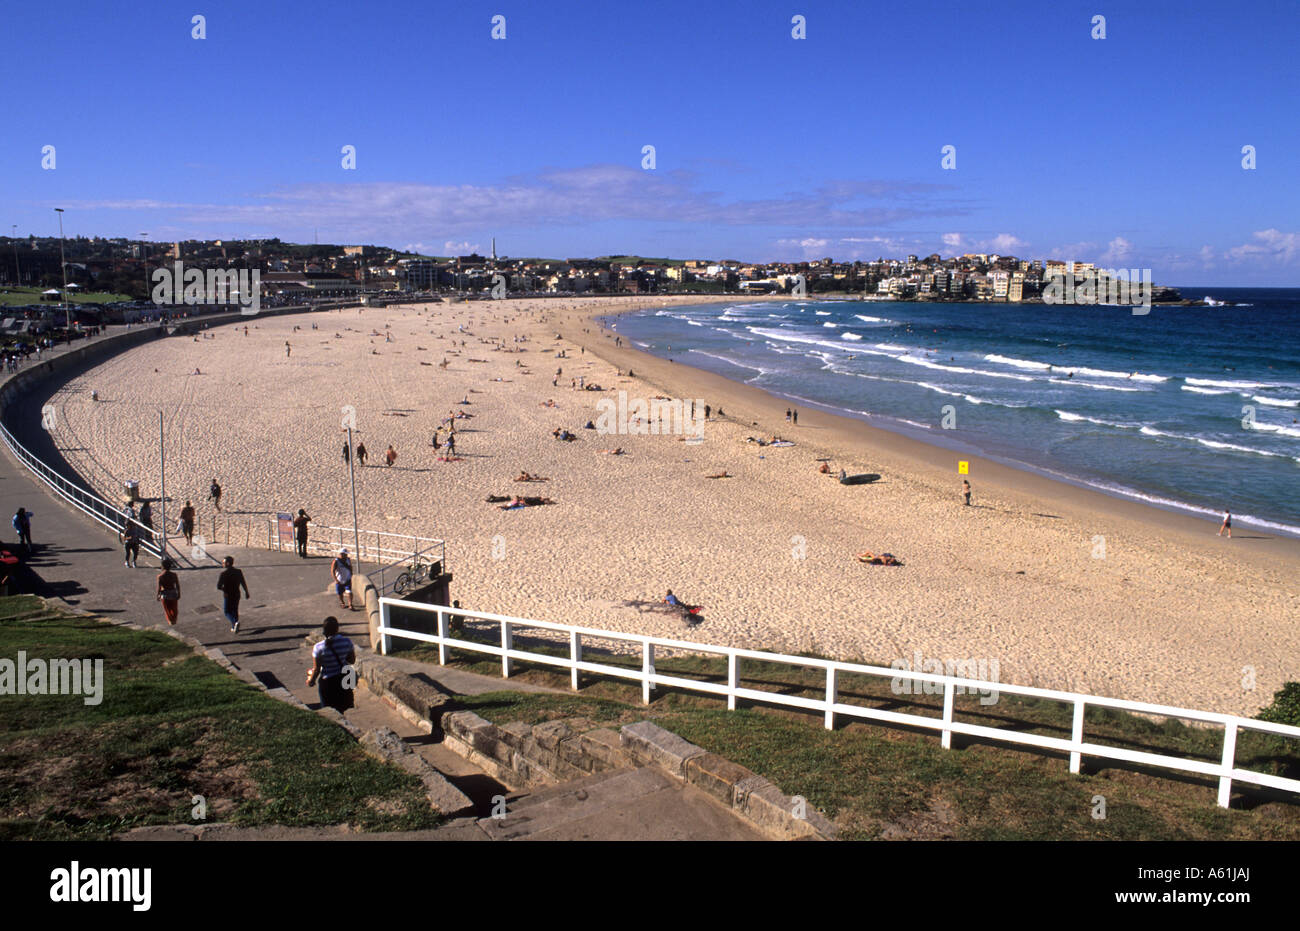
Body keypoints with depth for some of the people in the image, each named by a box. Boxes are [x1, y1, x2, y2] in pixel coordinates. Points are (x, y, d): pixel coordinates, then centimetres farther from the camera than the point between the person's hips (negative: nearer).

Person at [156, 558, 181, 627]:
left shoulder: (160, 576, -21)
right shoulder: (174, 574, -16)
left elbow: (159, 587, -15)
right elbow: (178, 585, -8)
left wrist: (158, 595, 1)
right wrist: (179, 594, 6)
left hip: (164, 595, -1)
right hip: (173, 593, 1)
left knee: (167, 609, 20)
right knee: (174, 608, 23)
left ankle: (170, 622, 27)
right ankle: (174, 621, 38)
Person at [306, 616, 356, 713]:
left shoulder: (319, 648, -20)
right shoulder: (347, 642, -12)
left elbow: (316, 669, -12)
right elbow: (352, 660, 0)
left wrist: (311, 679, 7)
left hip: (327, 681, -3)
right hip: (344, 679, 3)